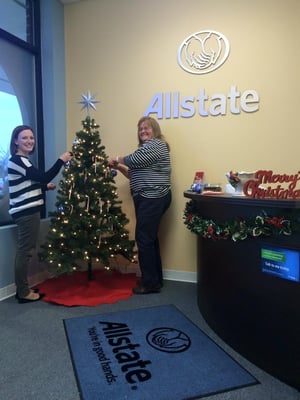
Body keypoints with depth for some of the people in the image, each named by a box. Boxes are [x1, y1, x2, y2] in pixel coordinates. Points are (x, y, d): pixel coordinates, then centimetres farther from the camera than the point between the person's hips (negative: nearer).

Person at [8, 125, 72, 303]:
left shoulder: (22, 160, 19)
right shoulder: (17, 160, -14)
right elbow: (44, 177, -22)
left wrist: (45, 187, 13)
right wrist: (61, 160, -17)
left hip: (26, 211, 11)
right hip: (26, 212, -11)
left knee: (24, 250, 14)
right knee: (26, 251, -4)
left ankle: (23, 289, 25)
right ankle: (24, 292, 6)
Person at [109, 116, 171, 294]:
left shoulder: (156, 145, -8)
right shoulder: (147, 147, 24)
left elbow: (134, 160, -18)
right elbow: (136, 174, 21)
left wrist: (117, 159, 0)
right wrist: (119, 167, 9)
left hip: (153, 199, -11)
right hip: (148, 199, 11)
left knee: (144, 238, -9)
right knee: (150, 238, 12)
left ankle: (150, 283, 1)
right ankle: (155, 280, 22)